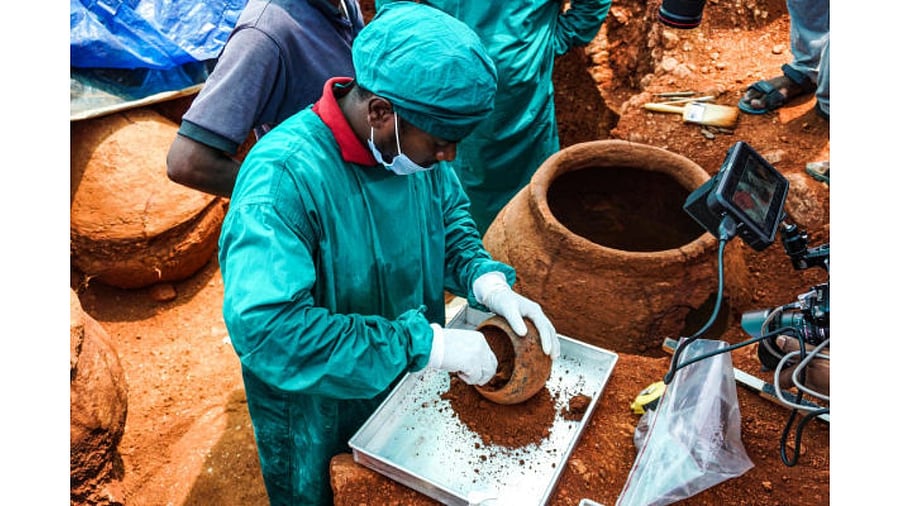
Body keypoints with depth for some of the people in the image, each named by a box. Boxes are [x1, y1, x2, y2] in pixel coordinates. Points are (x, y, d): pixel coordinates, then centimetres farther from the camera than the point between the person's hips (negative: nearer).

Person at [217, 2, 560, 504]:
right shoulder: (283, 176, -35)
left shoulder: (412, 139, -14)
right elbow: (265, 328, -41)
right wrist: (424, 343, -39)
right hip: (315, 415, -5)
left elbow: (450, 214, 3)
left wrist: (486, 280, -17)